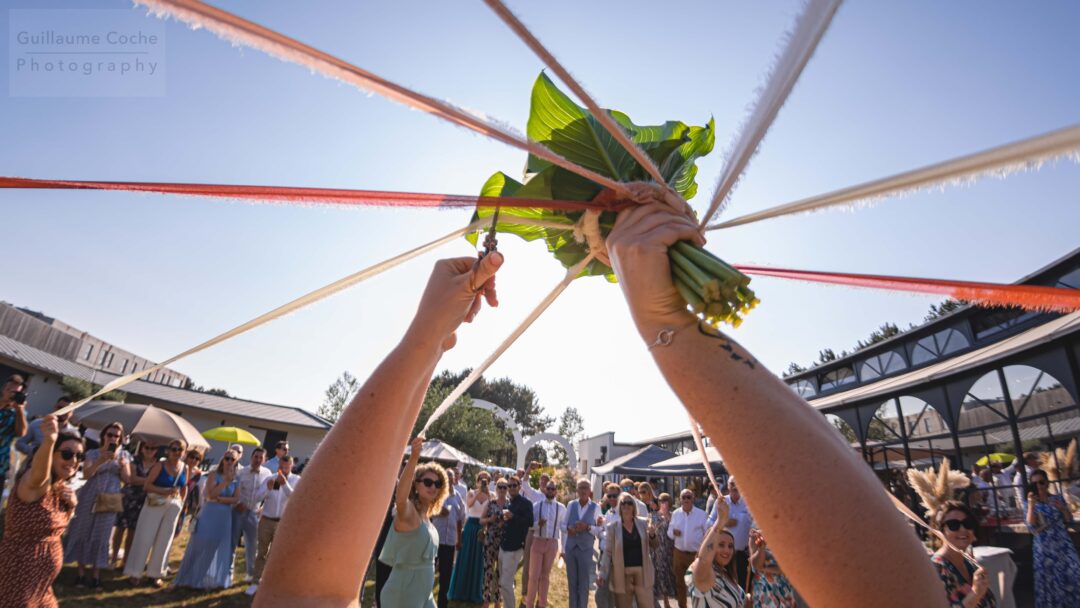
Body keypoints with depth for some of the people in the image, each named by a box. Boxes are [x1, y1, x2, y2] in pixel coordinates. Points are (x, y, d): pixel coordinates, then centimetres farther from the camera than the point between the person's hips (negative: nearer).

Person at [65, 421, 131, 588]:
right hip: (90, 498, 0)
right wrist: (100, 461, -27)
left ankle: (96, 575, 11)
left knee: (101, 536, 3)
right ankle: (81, 573, 15)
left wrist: (123, 465, -14)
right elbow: (86, 475, -14)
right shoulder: (93, 453, 0)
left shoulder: (124, 454, 5)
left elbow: (127, 480, 2)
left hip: (109, 500, 1)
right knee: (83, 533, 4)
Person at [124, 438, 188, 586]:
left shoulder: (185, 469, 3)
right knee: (145, 538, 1)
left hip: (173, 507, 4)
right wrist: (164, 491, -22)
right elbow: (147, 485, -11)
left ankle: (155, 573, 22)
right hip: (155, 505, -3)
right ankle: (135, 573, 17)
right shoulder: (160, 465, -9)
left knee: (164, 540, 10)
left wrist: (180, 503, 7)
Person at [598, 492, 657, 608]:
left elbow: (653, 546, 10)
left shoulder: (643, 523, 3)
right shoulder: (613, 527, -3)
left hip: (642, 571, 1)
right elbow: (608, 552, 0)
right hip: (622, 573, -1)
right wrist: (602, 573, -7)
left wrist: (652, 535, -12)